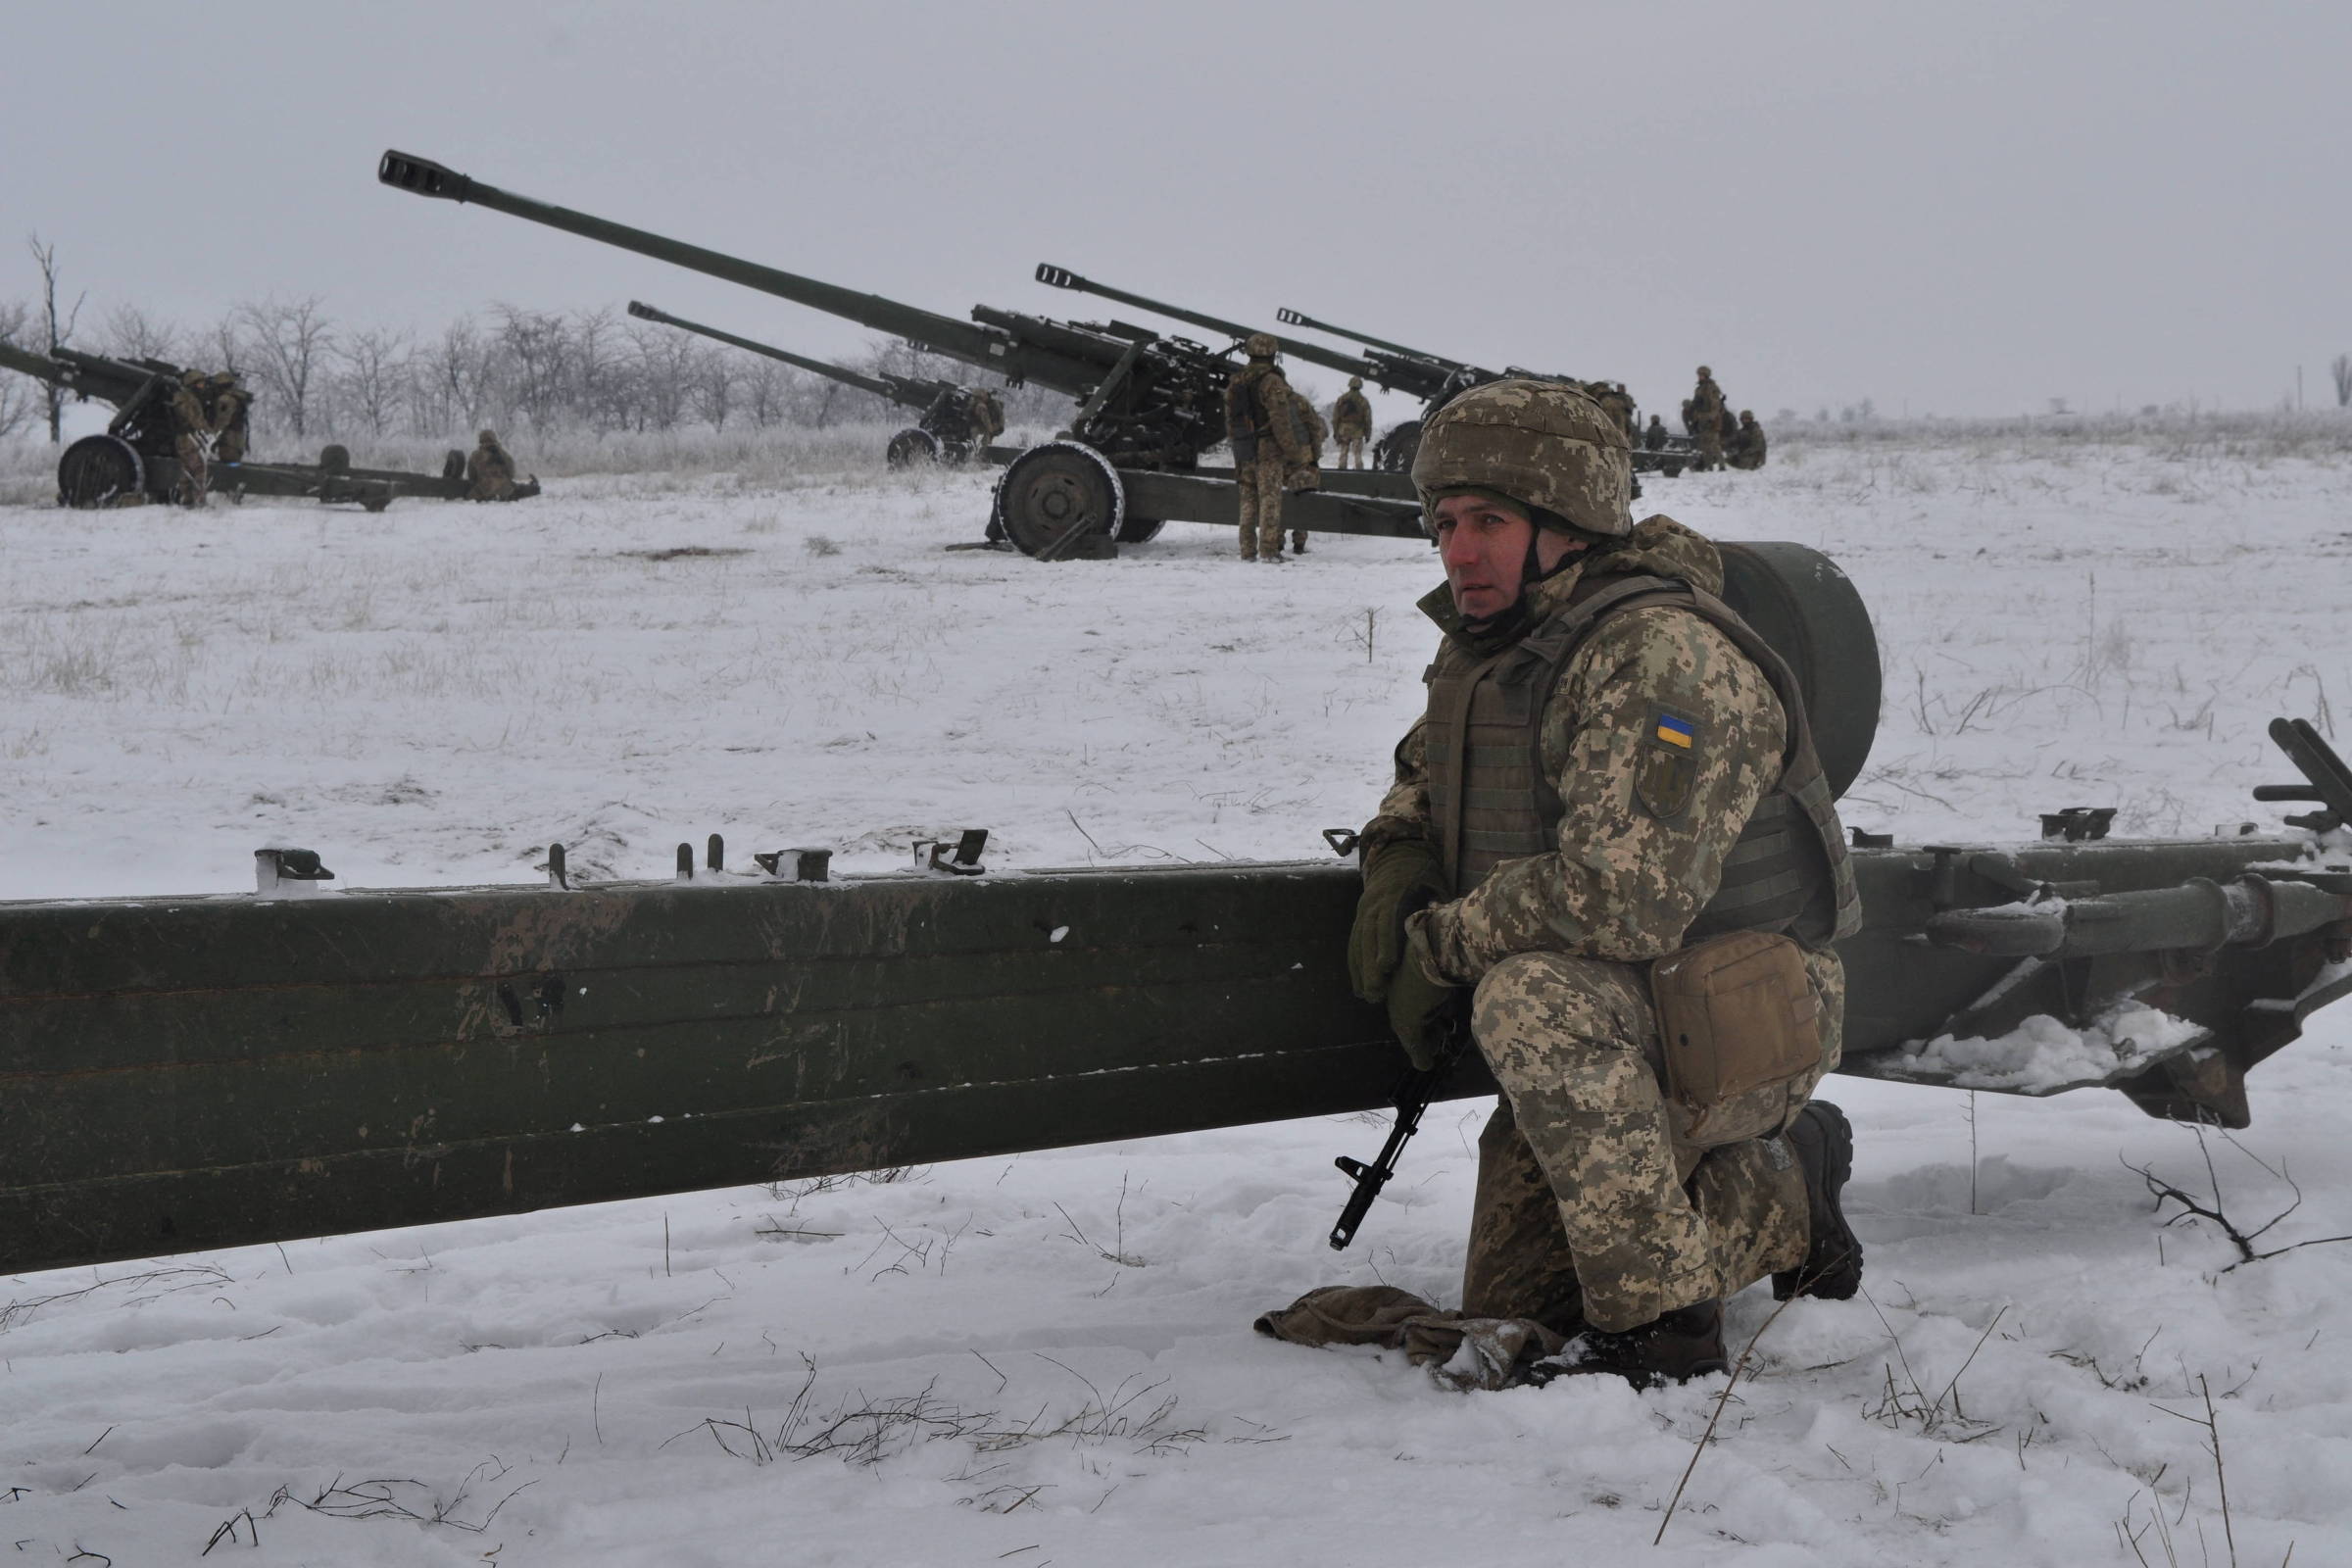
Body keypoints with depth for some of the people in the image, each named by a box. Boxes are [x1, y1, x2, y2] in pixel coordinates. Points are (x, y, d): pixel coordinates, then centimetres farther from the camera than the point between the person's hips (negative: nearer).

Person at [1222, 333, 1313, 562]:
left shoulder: (1234, 383, 10)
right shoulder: (1272, 382, -11)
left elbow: (1230, 421, 13)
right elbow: (1280, 421, -15)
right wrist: (1292, 451, -11)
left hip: (1244, 452, 6)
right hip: (1269, 449, -6)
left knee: (1249, 501, 11)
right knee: (1270, 499, -5)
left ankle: (1248, 550, 8)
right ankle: (1268, 550, -10)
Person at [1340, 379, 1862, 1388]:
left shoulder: (1663, 656, -23)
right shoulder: (1480, 647, 6)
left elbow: (1625, 898, -33)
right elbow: (1421, 790, 25)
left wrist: (1441, 944, -19)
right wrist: (1393, 895, 1)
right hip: (1610, 1029, 9)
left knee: (1530, 997, -38)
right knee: (1507, 1317, 9)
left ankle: (1659, 1321, -28)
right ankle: (1781, 1201, 28)